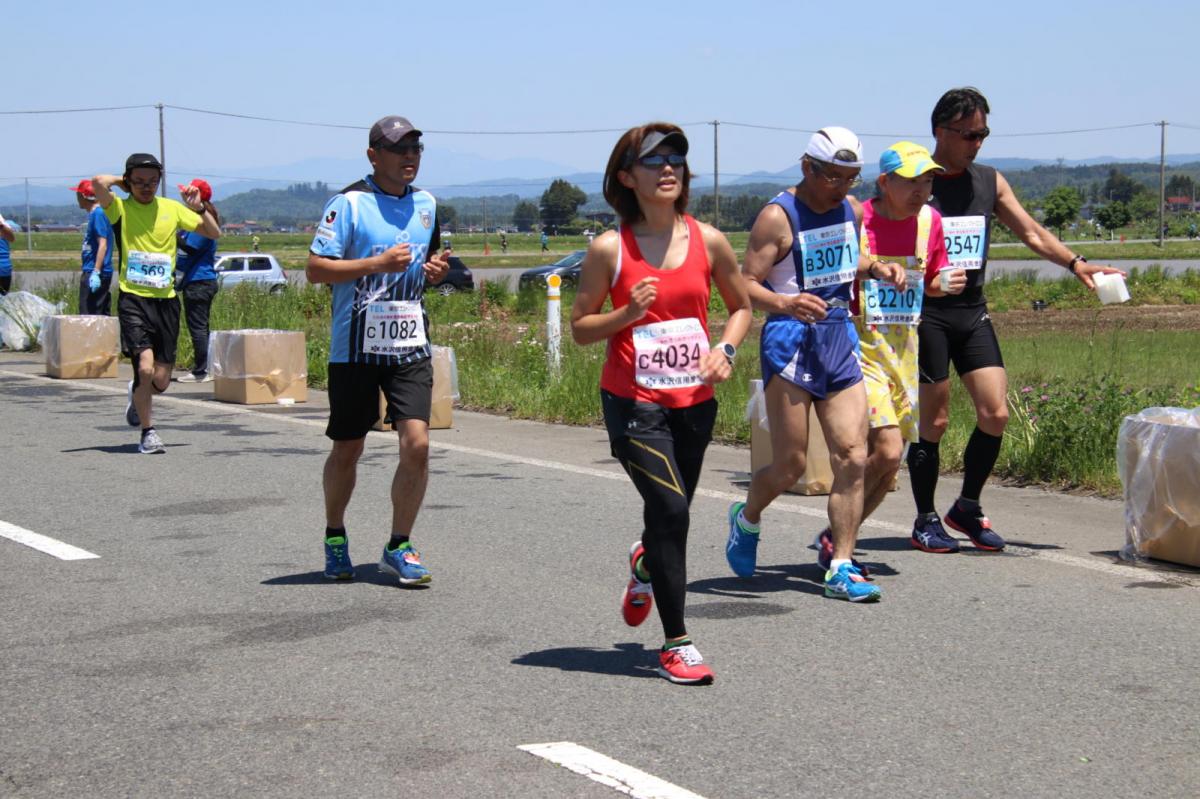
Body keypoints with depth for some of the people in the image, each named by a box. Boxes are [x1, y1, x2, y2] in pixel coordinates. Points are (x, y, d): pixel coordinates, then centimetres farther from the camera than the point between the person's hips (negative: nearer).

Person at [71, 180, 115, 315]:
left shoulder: (98, 214, -13)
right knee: (102, 316, 12)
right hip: (92, 272, 10)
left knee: (89, 315, -11)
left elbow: (103, 245, -20)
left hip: (95, 274, -10)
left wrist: (96, 272, -25)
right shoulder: (94, 214, 17)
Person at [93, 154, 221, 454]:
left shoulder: (172, 208, 10)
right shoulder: (120, 208, -1)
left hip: (166, 299, 3)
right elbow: (98, 183, -21)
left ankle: (137, 397, 40)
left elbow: (214, 233, 15)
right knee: (145, 367, -19)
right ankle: (148, 432, 1)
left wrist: (199, 208, 0)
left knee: (161, 381, 4)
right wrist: (121, 181, -2)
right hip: (133, 298, -3)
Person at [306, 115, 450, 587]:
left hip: (410, 346, 4)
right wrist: (378, 263, -19)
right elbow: (315, 269, -11)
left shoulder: (426, 204, 12)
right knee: (347, 449, 8)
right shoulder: (349, 203, -7)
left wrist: (436, 270, 3)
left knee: (417, 443, -10)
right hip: (355, 348, -4)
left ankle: (399, 547, 4)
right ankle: (335, 537, 31)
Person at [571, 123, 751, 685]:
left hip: (694, 401, 4)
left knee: (672, 514, 14)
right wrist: (626, 314, -18)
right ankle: (676, 644, -5)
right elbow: (580, 327, 0)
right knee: (670, 508, -17)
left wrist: (725, 349, -5)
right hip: (632, 401, -4)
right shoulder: (610, 249, -6)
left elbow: (741, 307, 14)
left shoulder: (707, 241, 1)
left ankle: (646, 564, 53)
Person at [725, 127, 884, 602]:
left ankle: (841, 568, 0)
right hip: (791, 342, -6)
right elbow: (746, 285, -13)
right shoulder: (778, 217, -10)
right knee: (789, 466, -2)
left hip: (840, 340, 6)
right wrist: (786, 304, -32)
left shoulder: (852, 210, 10)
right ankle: (747, 518, 30)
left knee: (852, 458, -5)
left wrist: (877, 270, 7)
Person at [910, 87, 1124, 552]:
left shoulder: (990, 182, 11)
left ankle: (967, 509, 14)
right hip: (927, 315, -5)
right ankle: (926, 521, 12)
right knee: (934, 421, -2)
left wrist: (1076, 264, -1)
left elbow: (1032, 233, 12)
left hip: (972, 312, 5)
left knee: (995, 414, -4)